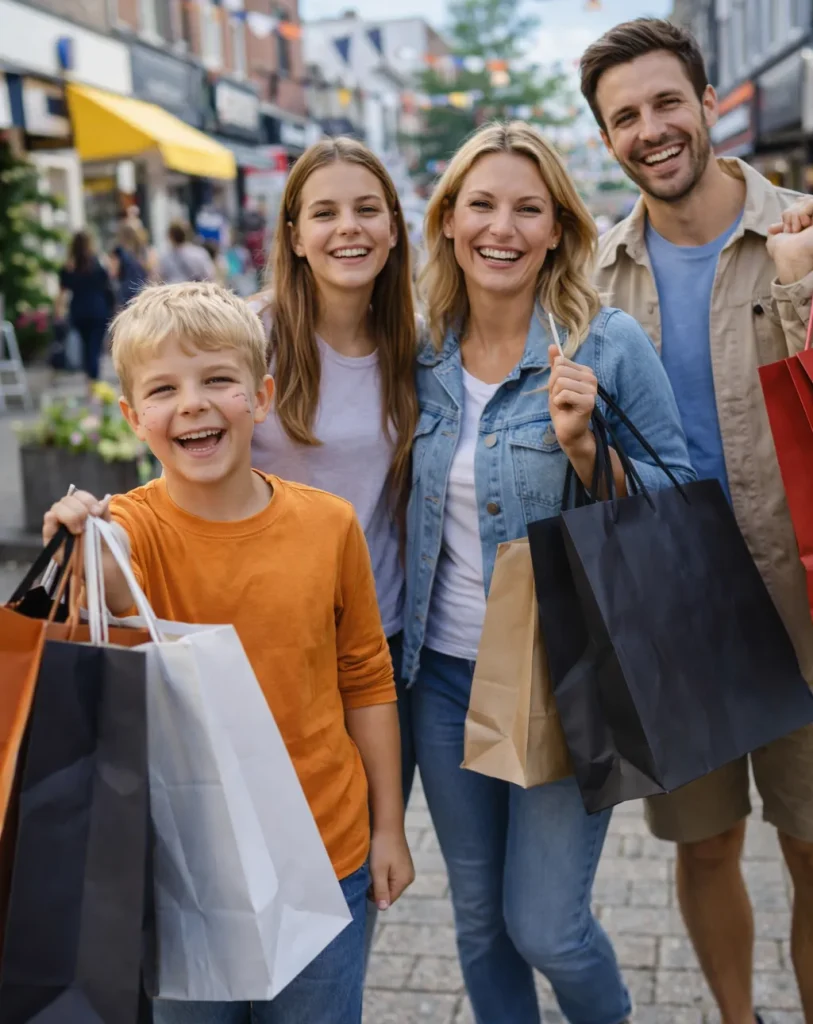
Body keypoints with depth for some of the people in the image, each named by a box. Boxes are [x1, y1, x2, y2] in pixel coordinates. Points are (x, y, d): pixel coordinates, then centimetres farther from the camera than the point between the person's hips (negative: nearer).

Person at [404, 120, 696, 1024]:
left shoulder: (608, 345, -11)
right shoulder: (425, 356, 1)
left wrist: (583, 445, -25)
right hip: (446, 675, 4)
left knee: (546, 928, 4)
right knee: (478, 918, 17)